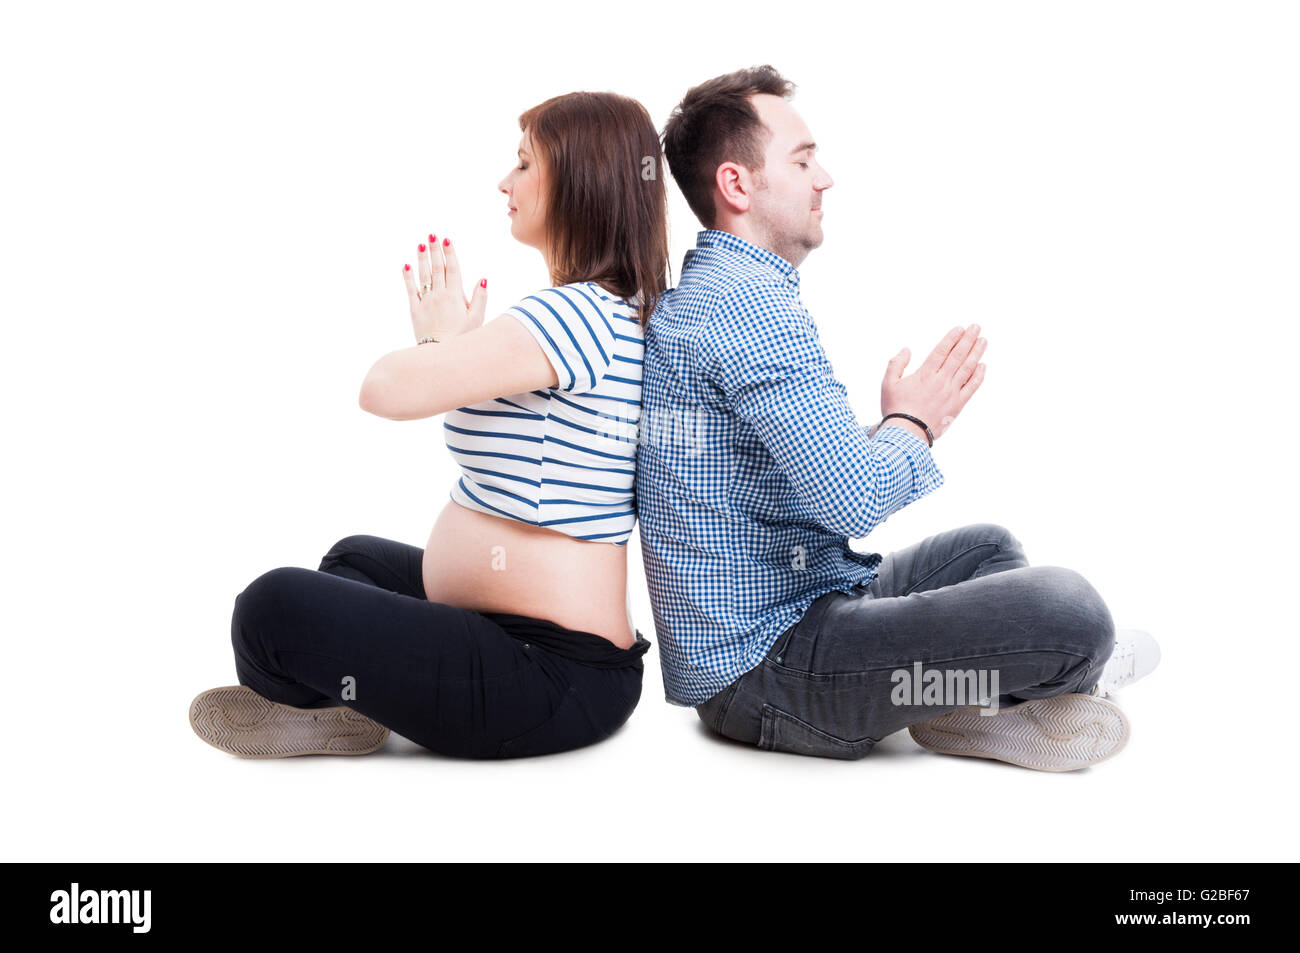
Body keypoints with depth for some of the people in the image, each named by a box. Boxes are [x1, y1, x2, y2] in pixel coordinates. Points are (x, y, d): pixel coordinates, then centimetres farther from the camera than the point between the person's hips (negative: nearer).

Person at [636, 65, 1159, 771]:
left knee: (988, 547, 26)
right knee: (1068, 609, -23)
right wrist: (911, 424, -6)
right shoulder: (751, 301, -19)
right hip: (767, 666, -11)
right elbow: (853, 499, -28)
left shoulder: (691, 297, 16)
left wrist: (899, 424, 12)